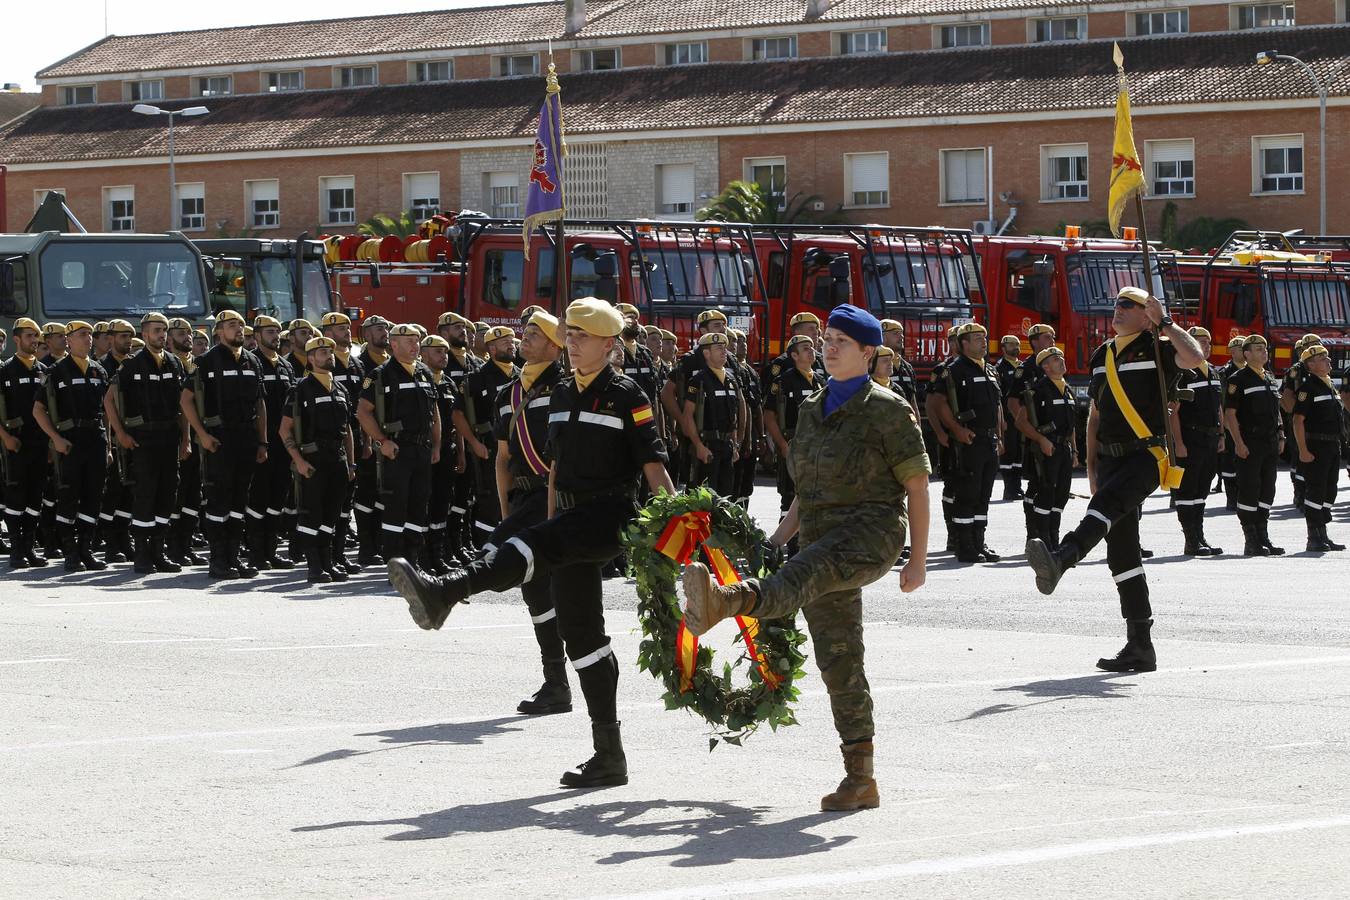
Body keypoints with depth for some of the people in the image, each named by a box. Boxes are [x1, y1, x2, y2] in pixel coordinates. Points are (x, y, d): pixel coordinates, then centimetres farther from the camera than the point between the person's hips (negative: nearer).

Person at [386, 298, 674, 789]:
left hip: (611, 517, -8)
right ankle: (609, 755, 9)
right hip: (571, 519, 8)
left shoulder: (626, 395, -4)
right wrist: (551, 525, 23)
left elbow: (654, 465, -11)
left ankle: (445, 592, -56)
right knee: (581, 631, 5)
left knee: (527, 547, -34)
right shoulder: (563, 394, 18)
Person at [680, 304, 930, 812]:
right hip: (821, 540, 7)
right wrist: (778, 538, 12)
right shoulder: (812, 410, 20)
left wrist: (918, 560, -4)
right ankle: (860, 780, 6)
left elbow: (917, 487, -1)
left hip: (871, 533, -7)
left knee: (804, 574, -38)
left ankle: (726, 600, -70)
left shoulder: (887, 410, 0)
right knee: (837, 659, 3)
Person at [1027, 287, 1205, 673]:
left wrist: (1163, 322, -14)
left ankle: (1062, 558, -64)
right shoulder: (1102, 355, 20)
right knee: (1122, 552, 4)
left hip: (1147, 456, -7)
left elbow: (1194, 357, -23)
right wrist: (1092, 465, 18)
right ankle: (1140, 647, 7)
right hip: (1111, 458, 7)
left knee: (1108, 500, -36)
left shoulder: (1157, 348, -1)